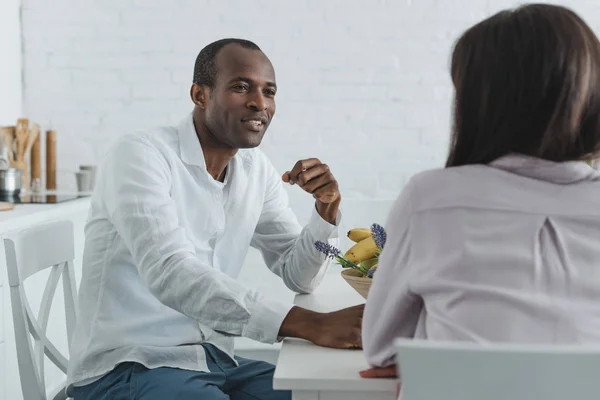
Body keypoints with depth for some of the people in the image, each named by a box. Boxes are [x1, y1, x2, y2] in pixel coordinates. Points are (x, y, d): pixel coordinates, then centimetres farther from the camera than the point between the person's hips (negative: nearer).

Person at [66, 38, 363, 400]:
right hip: (127, 368, -7)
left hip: (215, 361, 7)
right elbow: (170, 273, -31)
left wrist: (327, 207, -11)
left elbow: (299, 276, 10)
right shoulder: (140, 155, -16)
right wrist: (312, 323, -37)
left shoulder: (257, 170, 6)